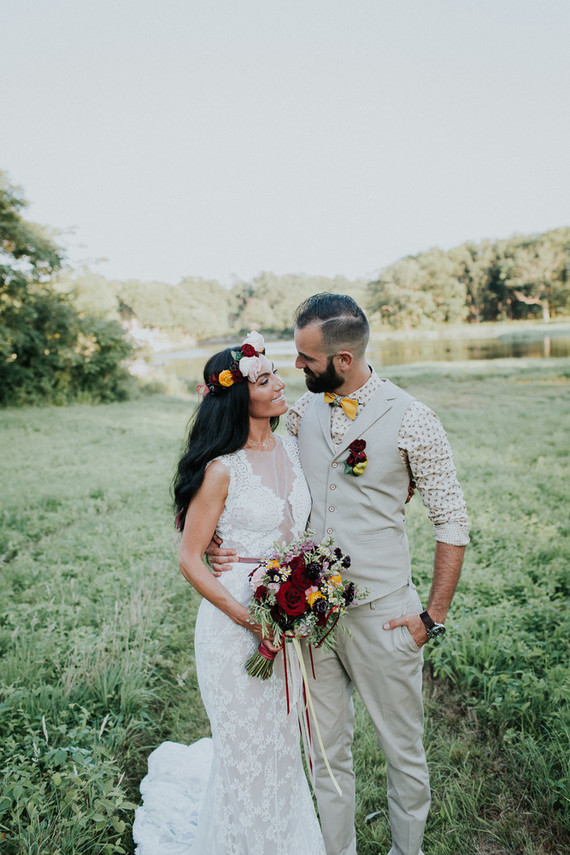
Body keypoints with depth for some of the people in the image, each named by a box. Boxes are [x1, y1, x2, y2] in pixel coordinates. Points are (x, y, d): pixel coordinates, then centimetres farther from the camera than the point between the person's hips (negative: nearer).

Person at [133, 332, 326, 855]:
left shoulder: (291, 447, -1)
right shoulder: (222, 469, -20)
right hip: (238, 623, -6)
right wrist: (251, 620, -20)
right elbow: (190, 561, -15)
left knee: (284, 737, 23)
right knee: (250, 744, 14)